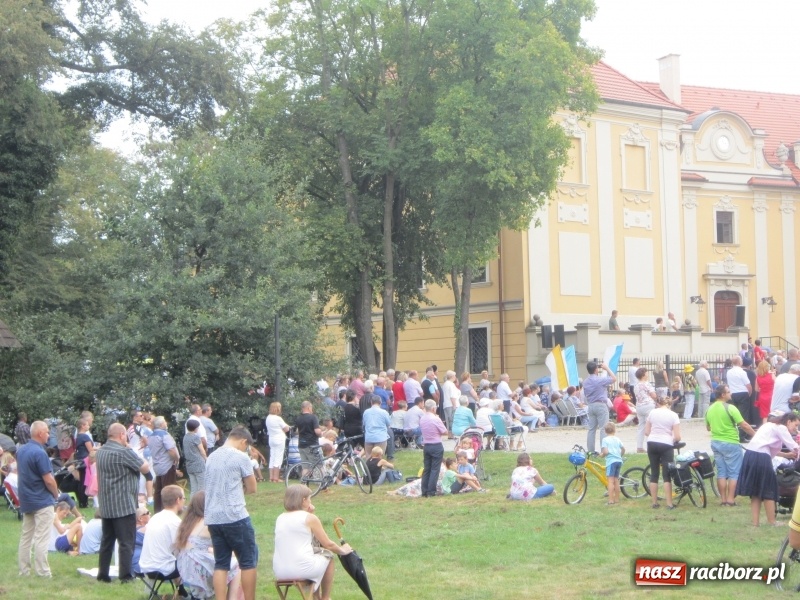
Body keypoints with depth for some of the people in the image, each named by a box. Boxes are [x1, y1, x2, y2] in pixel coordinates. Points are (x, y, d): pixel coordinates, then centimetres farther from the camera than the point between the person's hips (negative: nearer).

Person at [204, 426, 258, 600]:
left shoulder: (211, 457, 14)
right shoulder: (240, 457, -6)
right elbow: (252, 488, -1)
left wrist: (237, 487, 11)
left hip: (212, 518, 6)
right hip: (235, 517, -6)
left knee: (221, 564, 8)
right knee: (248, 561, 5)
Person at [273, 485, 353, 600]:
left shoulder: (280, 518, 11)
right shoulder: (310, 518, -5)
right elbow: (328, 544, 1)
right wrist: (342, 550, 21)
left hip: (279, 572, 6)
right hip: (302, 570, -6)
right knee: (327, 556, 24)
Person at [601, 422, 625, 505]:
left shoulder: (605, 439, -5)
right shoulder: (617, 439, 13)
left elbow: (605, 451, -14)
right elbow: (623, 449, 17)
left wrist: (602, 454, 6)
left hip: (611, 461, -6)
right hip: (619, 460, 6)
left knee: (611, 480, -8)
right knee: (616, 480, 15)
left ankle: (611, 500, -13)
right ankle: (617, 499, 20)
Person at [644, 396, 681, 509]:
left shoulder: (652, 412, 5)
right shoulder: (673, 415, -2)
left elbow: (646, 432, 8)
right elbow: (677, 437, -6)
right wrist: (675, 440, 15)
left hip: (652, 444, 2)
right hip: (666, 445, -2)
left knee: (654, 474, 10)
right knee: (667, 475, 1)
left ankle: (654, 502, 13)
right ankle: (669, 504, -2)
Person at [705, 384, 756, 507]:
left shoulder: (710, 409, 5)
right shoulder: (730, 408, -16)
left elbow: (708, 427, 17)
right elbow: (744, 425, -16)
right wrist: (755, 435, -6)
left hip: (716, 442, 6)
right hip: (730, 443, -6)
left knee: (721, 472, 10)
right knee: (733, 473, 2)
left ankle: (723, 499, 10)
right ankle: (730, 499, -1)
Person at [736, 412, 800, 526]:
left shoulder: (771, 425, 24)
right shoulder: (781, 428, -3)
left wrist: (786, 455, 23)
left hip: (749, 454, 9)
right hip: (761, 457, -9)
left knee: (756, 492, 12)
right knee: (768, 491, 4)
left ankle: (755, 522, 12)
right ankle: (772, 521, 12)